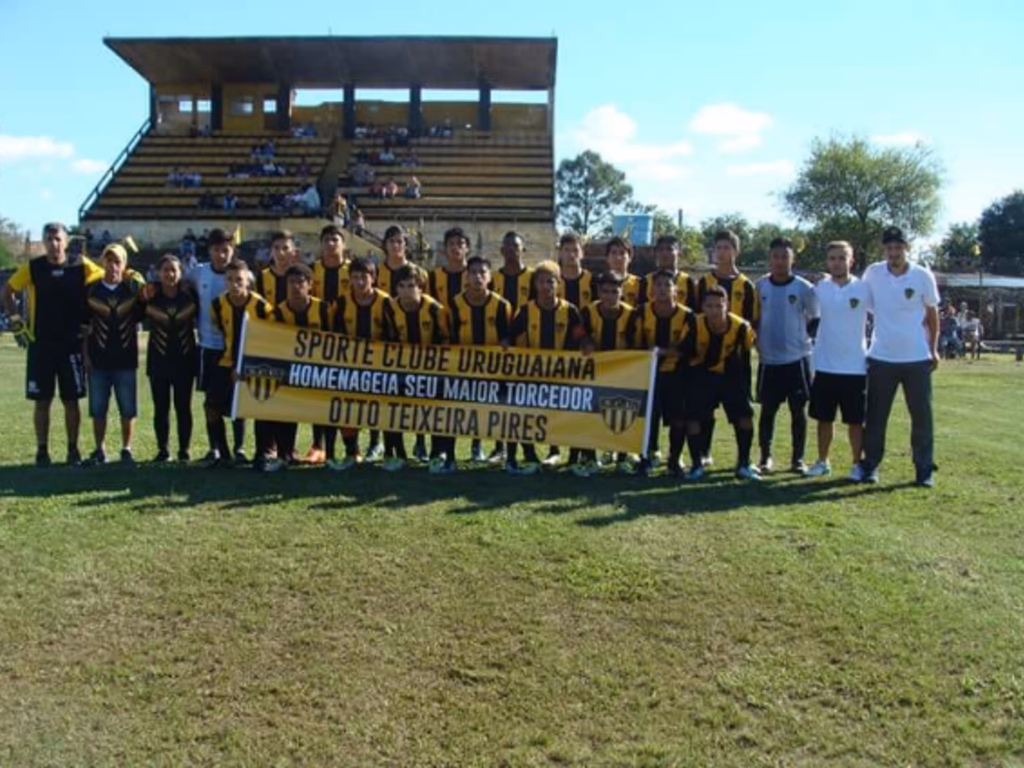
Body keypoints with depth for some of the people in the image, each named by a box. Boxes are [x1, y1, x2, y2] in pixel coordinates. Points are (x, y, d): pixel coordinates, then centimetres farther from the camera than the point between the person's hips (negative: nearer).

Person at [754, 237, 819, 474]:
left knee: (798, 410, 4)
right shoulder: (759, 286, 2)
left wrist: (804, 336, -5)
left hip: (797, 359, -1)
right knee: (767, 410, 7)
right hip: (768, 360, 1)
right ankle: (765, 457, 18)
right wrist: (758, 341, 4)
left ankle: (798, 459, 14)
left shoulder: (804, 288, -4)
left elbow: (815, 320, 6)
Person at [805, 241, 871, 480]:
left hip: (855, 367, -2)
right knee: (824, 418, 11)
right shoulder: (819, 288, 1)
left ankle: (857, 464, 16)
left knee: (856, 420, 4)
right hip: (824, 365, 2)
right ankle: (823, 462, 23)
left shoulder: (864, 289, -4)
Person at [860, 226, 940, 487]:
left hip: (917, 358, 0)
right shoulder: (872, 273, -4)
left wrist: (934, 349, 7)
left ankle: (925, 469, 15)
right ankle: (871, 465, 17)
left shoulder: (923, 276, -4)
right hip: (881, 357, 0)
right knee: (875, 416, 6)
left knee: (922, 416, 5)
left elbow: (932, 314, 7)